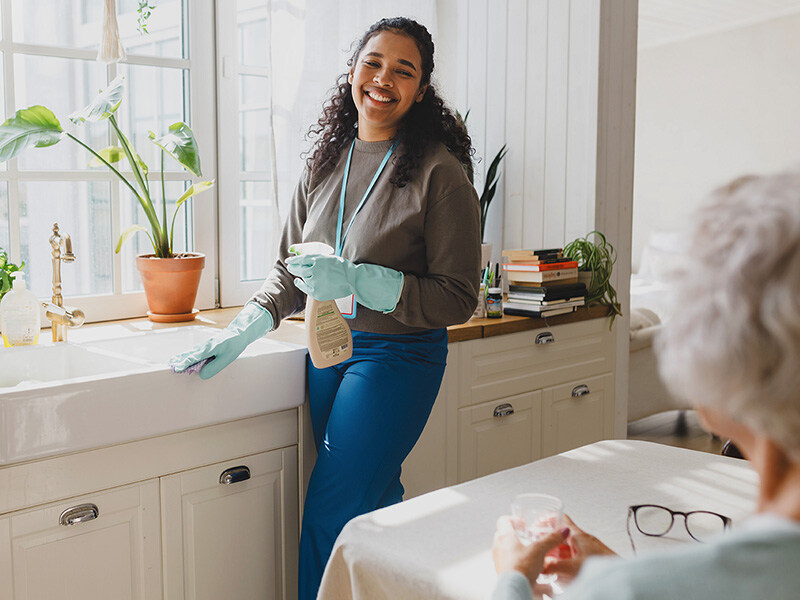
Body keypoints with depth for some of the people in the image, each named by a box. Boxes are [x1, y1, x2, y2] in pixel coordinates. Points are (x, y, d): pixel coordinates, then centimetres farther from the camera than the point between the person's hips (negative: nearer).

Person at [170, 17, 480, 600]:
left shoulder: (439, 172, -12)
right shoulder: (325, 163, 6)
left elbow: (458, 298, -13)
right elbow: (290, 270, 13)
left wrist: (358, 281, -22)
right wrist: (242, 331, -2)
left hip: (397, 355, -6)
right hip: (328, 349, 6)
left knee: (331, 519, -3)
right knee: (372, 508, 15)